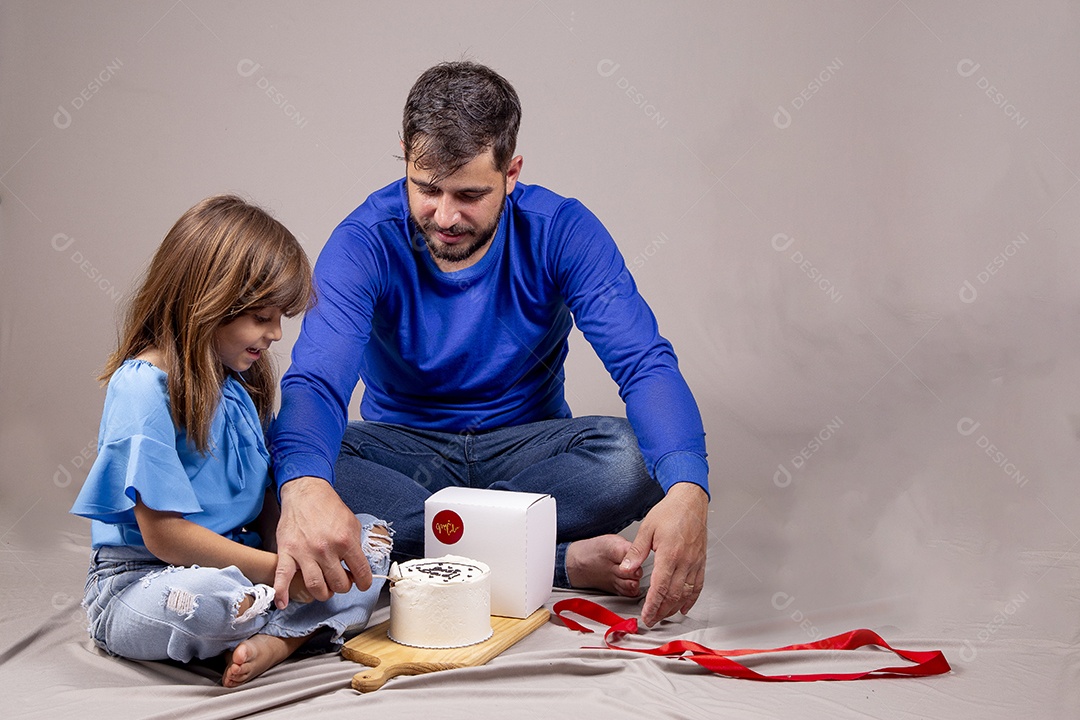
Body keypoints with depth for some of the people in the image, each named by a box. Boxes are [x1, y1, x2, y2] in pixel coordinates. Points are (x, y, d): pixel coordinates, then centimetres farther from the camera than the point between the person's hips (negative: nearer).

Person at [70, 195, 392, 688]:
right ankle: (312, 624, -9)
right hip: (139, 585, -8)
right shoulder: (144, 387, -19)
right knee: (207, 596, -42)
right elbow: (163, 535, -22)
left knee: (371, 536, 0)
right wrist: (279, 570, -20)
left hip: (239, 563, 9)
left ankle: (274, 640, -22)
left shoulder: (239, 381, 8)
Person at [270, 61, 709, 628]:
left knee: (637, 457, -31)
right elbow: (316, 379, -32)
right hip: (405, 446, 0)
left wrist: (686, 492, -45)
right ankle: (561, 561, -30)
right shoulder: (366, 241, -18)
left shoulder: (561, 231, -15)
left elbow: (645, 364, -23)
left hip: (526, 443, 0)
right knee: (285, 458, -32)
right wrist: (304, 487, -57)